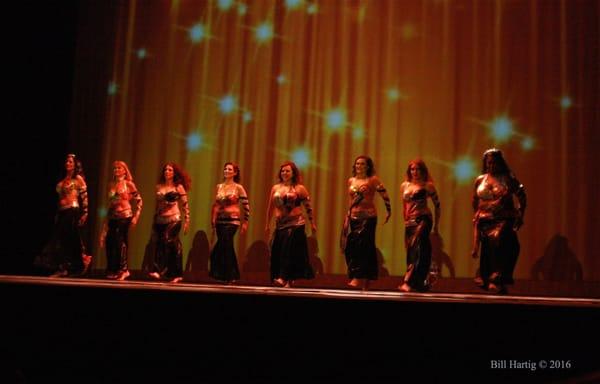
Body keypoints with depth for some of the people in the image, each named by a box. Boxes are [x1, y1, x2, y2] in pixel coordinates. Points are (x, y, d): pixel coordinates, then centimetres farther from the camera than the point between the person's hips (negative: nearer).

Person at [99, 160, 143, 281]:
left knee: (120, 242, -7)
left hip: (125, 216, -5)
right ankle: (113, 271, 10)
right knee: (109, 242, 0)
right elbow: (109, 203, 17)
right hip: (112, 217, 5)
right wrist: (106, 221, 14)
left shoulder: (128, 184, 0)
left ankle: (123, 270, 3)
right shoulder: (111, 185, 13)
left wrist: (135, 216, -9)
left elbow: (139, 201, -2)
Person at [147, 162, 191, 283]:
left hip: (173, 219, -5)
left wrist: (187, 221, -5)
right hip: (160, 220, 5)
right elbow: (157, 205, 19)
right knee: (160, 244, 0)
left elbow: (185, 205, 1)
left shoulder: (178, 187, 2)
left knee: (168, 242, -17)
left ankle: (158, 271, -19)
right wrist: (154, 221, 17)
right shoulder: (159, 187, 13)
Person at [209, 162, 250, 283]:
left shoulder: (238, 188, -3)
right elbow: (216, 205, 13)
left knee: (221, 248, -13)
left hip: (232, 221, -5)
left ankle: (228, 276, -3)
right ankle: (232, 276, 20)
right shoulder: (219, 187, 11)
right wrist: (213, 220, 8)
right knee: (227, 248, 9)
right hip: (220, 221, 5)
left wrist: (245, 222, -7)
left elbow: (246, 206, -3)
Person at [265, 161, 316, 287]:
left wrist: (312, 223, 2)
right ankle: (288, 279, 11)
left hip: (296, 224, -5)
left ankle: (285, 278, -17)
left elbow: (308, 207, 2)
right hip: (280, 225, 5)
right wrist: (267, 224, 18)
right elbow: (270, 207, 16)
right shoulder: (275, 188, 11)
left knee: (289, 250, -13)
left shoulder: (299, 188, -1)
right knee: (277, 252, 2)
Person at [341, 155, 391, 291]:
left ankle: (359, 278, -15)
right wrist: (347, 218, 17)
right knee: (350, 247, 1)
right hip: (354, 217, 5)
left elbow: (385, 195, -1)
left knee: (362, 245, -12)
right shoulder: (351, 180, 14)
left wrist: (388, 211, -3)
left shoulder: (372, 180, -2)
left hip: (368, 216, -5)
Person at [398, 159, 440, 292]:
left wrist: (436, 225, 3)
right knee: (411, 252, 6)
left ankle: (408, 282, -21)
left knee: (417, 251, -14)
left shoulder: (427, 185, -1)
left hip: (423, 220, -6)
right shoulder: (404, 185, 11)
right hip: (410, 222, 6)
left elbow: (437, 204, 3)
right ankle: (421, 283, 18)